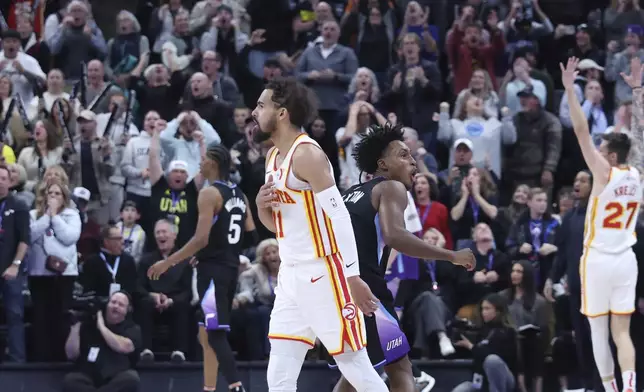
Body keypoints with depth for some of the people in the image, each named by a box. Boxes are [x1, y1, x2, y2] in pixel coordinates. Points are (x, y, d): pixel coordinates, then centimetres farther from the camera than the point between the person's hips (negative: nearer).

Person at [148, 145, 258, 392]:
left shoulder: (209, 193, -13)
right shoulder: (239, 195, 13)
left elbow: (201, 239, -20)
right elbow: (251, 237, 14)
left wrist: (167, 263, -16)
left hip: (213, 269, -9)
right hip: (231, 268, 9)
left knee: (216, 334, -11)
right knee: (210, 331, 17)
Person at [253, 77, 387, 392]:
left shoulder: (306, 154, -14)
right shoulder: (273, 157, 14)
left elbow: (339, 216, -21)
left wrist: (353, 277, -27)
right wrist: (262, 206, 0)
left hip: (323, 274, -9)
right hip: (291, 275, 9)